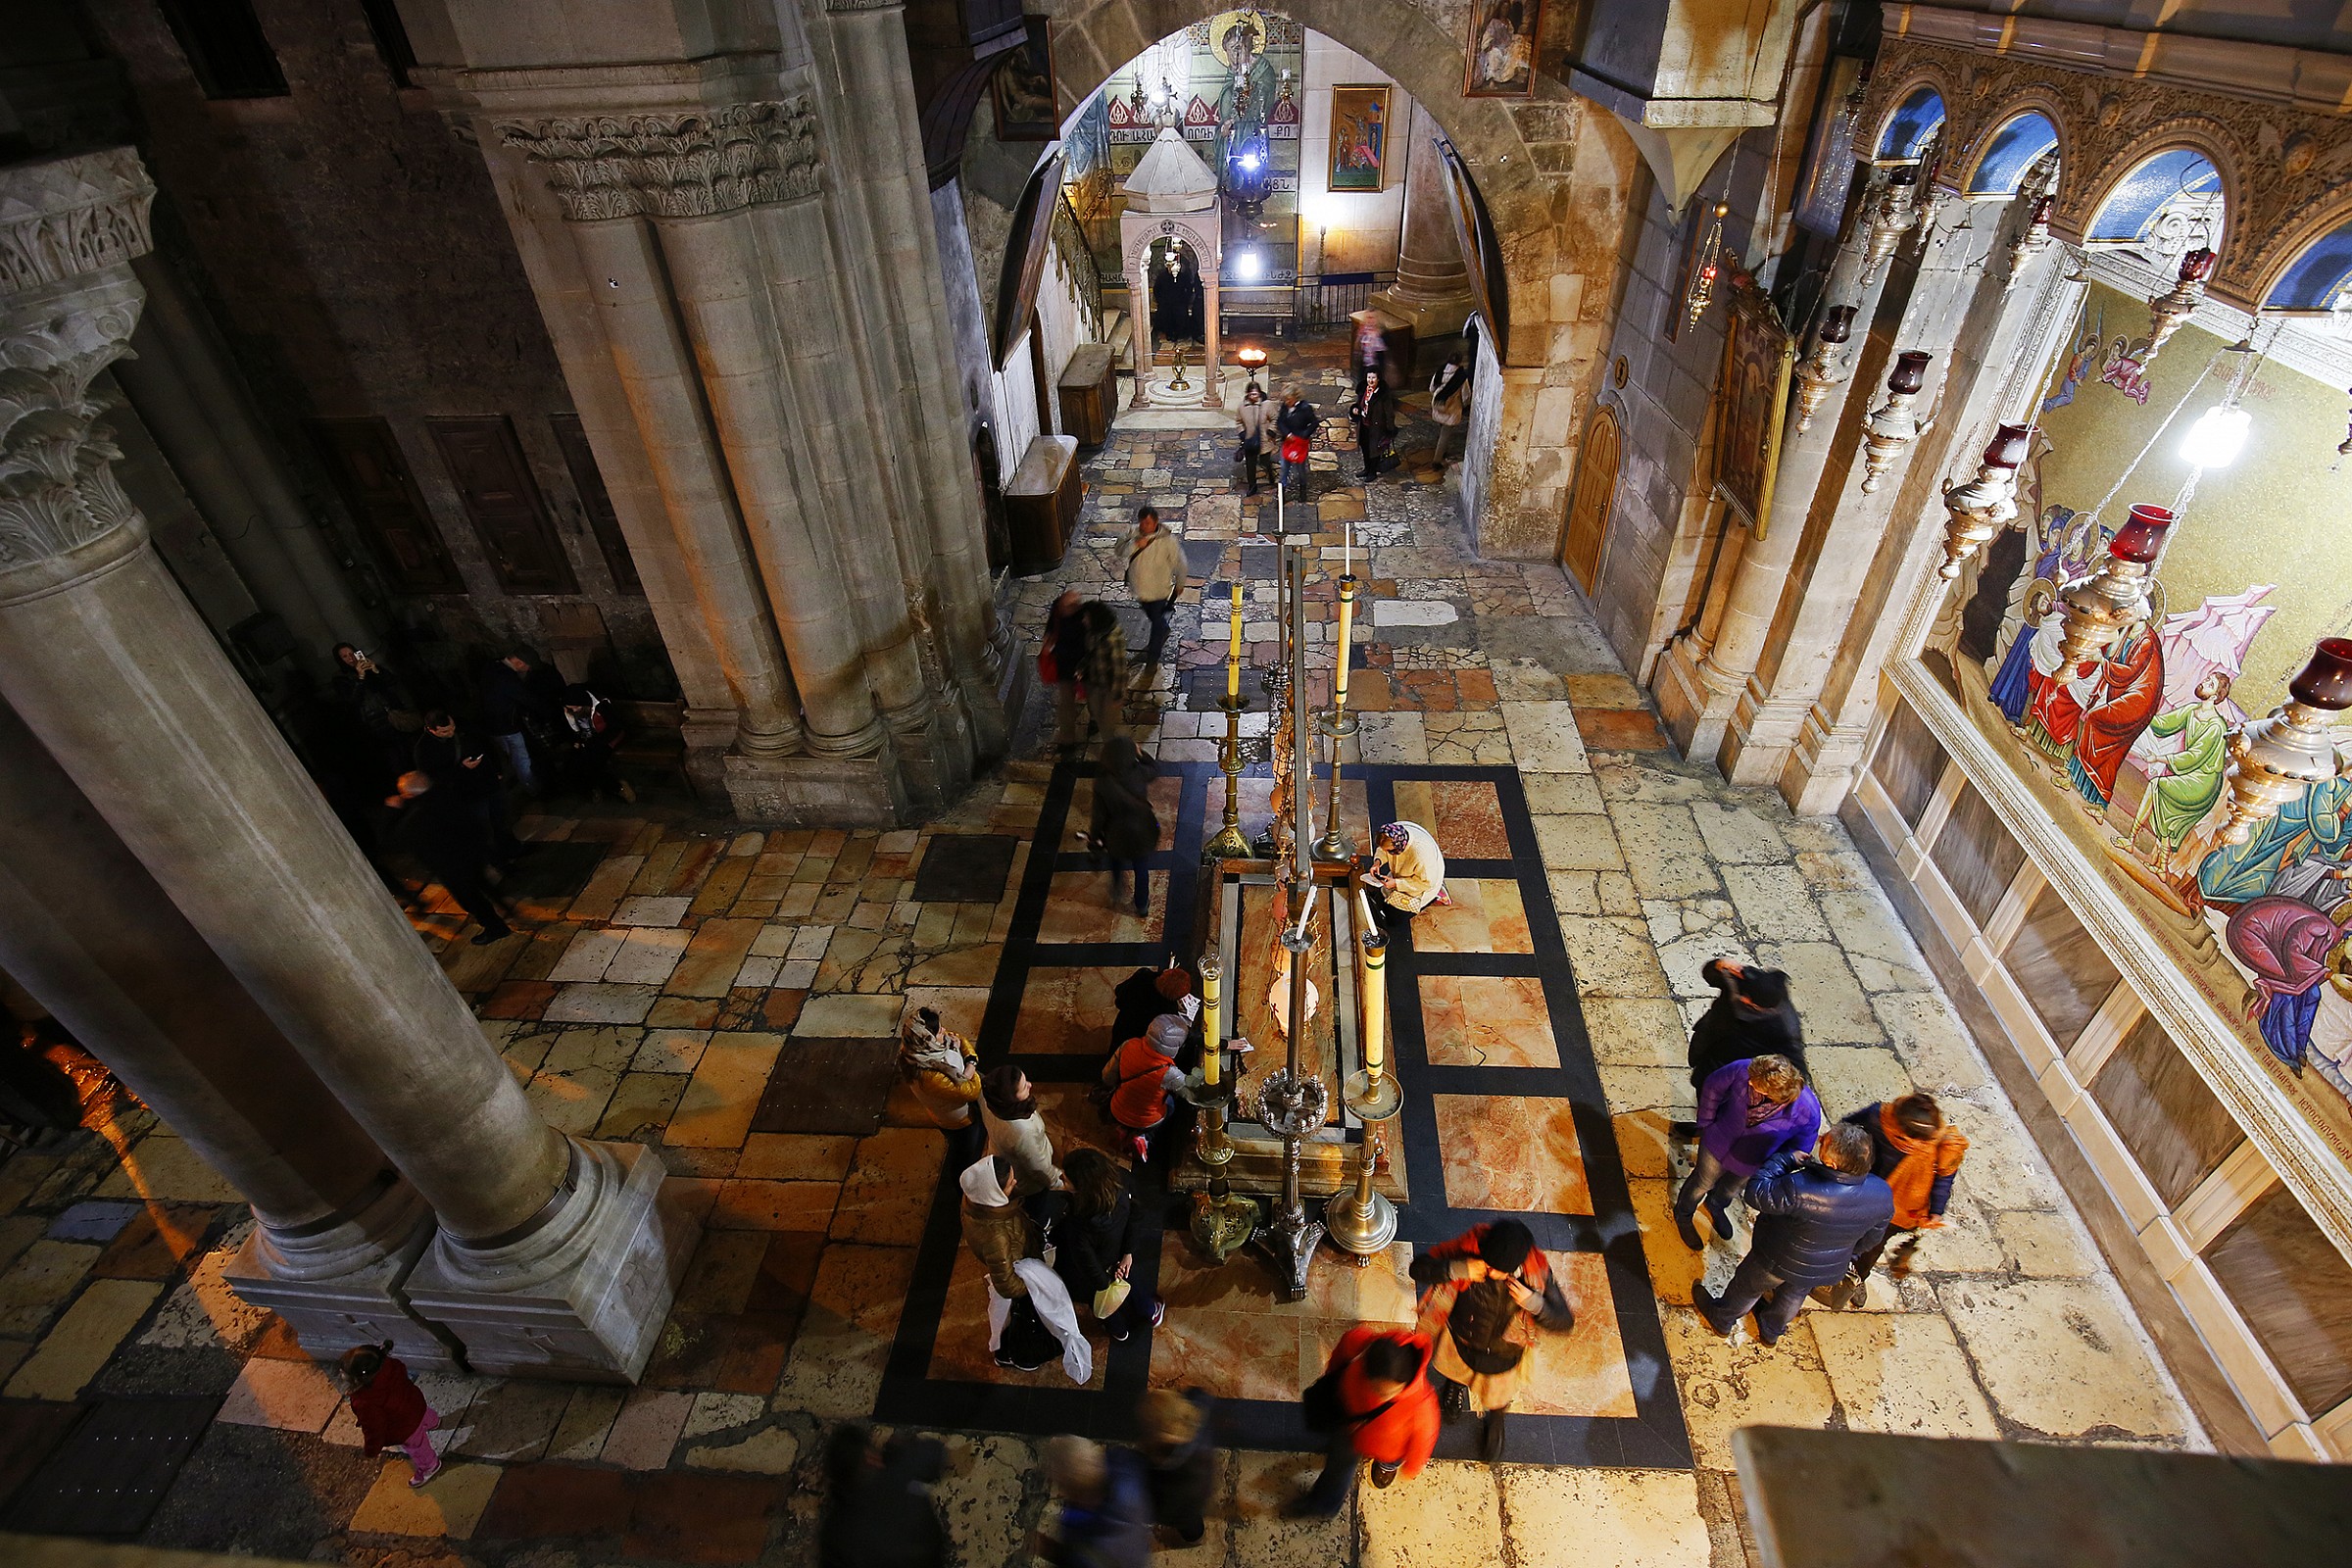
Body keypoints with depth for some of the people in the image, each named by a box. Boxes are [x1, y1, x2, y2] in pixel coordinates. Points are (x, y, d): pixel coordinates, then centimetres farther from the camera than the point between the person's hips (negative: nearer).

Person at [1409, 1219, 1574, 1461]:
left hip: (1503, 1356, 0)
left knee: (1497, 1399, 30)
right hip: (1460, 1341, 0)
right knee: (1456, 1372, 34)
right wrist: (1458, 1270, -47)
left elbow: (1565, 1322, -22)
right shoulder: (1469, 1249, -36)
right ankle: (1456, 1386, 71)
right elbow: (1418, 1268, -32)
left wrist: (1533, 1303, -41)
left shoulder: (1538, 1273, -33)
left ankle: (1494, 1424, 65)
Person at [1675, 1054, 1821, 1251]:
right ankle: (1683, 1215, 57)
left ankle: (1716, 1207, 67)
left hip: (1751, 1164, 1)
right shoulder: (1744, 1070, -38)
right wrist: (1706, 1124, -8)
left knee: (1731, 1190, 33)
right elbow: (1713, 1087, -16)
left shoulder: (1807, 1112, -37)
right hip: (1718, 1144, -1)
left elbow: (1799, 1146, -14)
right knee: (1703, 1183, 26)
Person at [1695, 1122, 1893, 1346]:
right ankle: (1771, 1330, 61)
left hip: (1779, 1262, -5)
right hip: (1830, 1269, 5)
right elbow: (1871, 1237, -5)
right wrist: (1845, 1252, 16)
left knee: (1747, 1287, 26)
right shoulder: (1883, 1195, -25)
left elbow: (1756, 1193, -28)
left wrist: (1786, 1159, -20)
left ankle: (1722, 1318, 52)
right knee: (1794, 1295, 35)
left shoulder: (1802, 1190, -45)